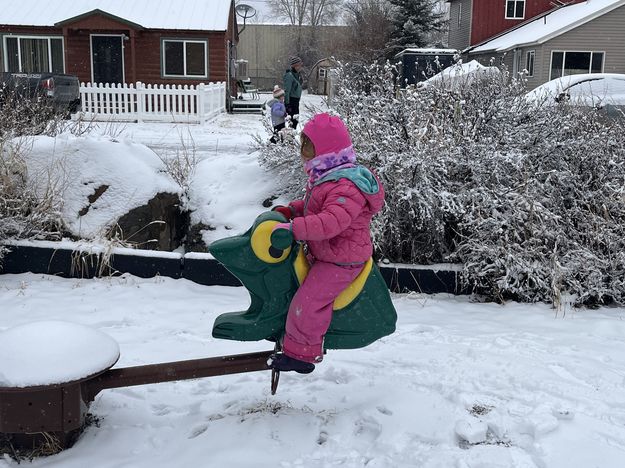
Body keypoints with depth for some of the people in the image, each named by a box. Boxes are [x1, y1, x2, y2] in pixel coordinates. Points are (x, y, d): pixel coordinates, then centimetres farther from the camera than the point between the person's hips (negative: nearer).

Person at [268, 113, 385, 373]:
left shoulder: (345, 187, -29)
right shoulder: (325, 178, 7)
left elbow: (331, 222, -41)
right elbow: (313, 206, 23)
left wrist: (293, 228, -41)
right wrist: (291, 210, 8)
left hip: (341, 260, -11)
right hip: (324, 253, 11)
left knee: (307, 303, -11)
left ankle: (300, 354, 4)